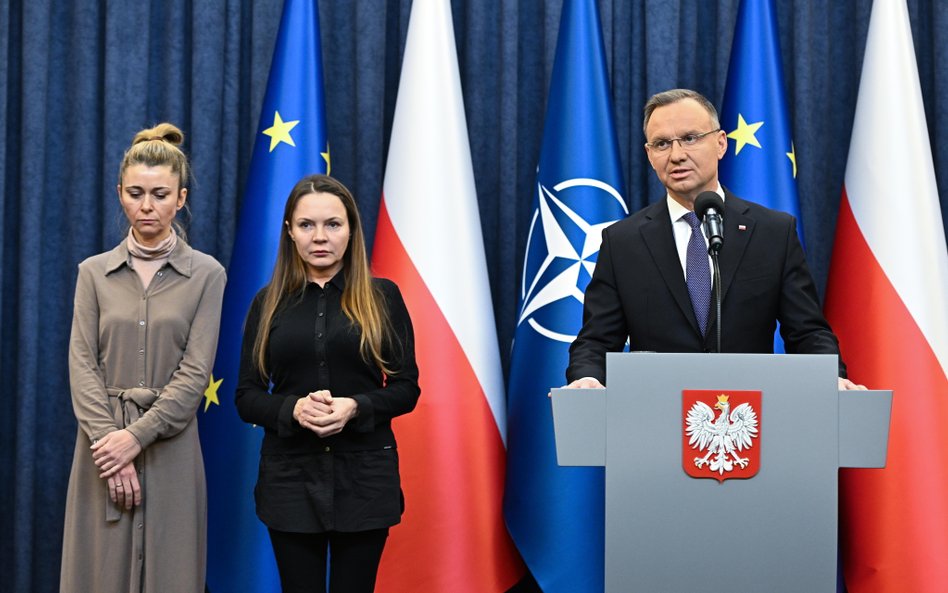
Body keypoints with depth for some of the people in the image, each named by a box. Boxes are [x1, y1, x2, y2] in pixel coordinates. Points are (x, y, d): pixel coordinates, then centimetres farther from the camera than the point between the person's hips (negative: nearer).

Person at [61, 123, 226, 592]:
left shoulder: (206, 274, 2)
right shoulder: (93, 272, 7)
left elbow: (195, 372, -5)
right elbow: (82, 366, 0)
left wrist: (137, 436, -14)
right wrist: (110, 445, -12)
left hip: (170, 446, -1)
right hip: (104, 444, 1)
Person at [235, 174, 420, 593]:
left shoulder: (382, 297, 2)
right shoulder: (269, 302, 5)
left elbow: (407, 388, 0)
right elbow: (246, 397, 3)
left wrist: (355, 408, -18)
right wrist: (293, 409, -17)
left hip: (364, 476, -1)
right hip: (290, 477, 1)